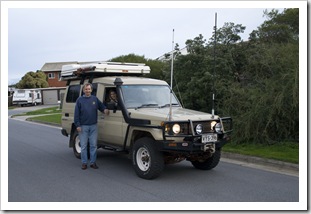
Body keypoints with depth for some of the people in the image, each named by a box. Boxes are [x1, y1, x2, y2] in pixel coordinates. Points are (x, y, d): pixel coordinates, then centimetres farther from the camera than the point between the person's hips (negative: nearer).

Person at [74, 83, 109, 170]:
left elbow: (101, 106, 17)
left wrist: (105, 109, -7)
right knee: (83, 146, 3)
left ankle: (93, 162, 15)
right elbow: (76, 114, -1)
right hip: (83, 126, -2)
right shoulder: (79, 100, 0)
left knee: (93, 145, 6)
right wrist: (78, 125, -7)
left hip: (93, 126, 2)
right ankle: (84, 163, 13)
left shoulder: (95, 99, 6)